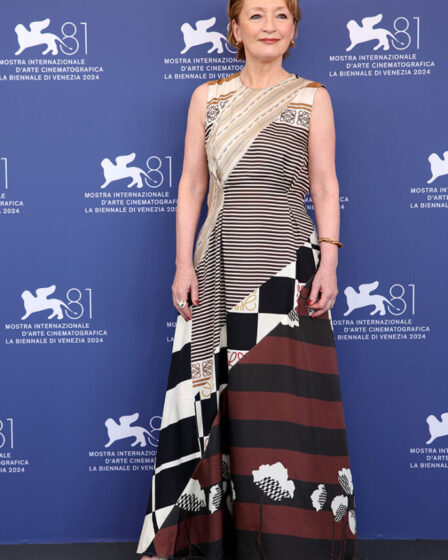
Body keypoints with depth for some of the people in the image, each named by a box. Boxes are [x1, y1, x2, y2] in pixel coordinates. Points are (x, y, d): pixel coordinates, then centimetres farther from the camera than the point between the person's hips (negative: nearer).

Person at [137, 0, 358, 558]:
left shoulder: (312, 97, 7)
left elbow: (325, 185, 3)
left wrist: (328, 261, -9)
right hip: (220, 264, 2)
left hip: (286, 261, -2)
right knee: (212, 401, 4)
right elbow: (192, 184, 9)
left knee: (284, 403, -3)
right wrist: (185, 263, 0)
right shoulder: (207, 96, 12)